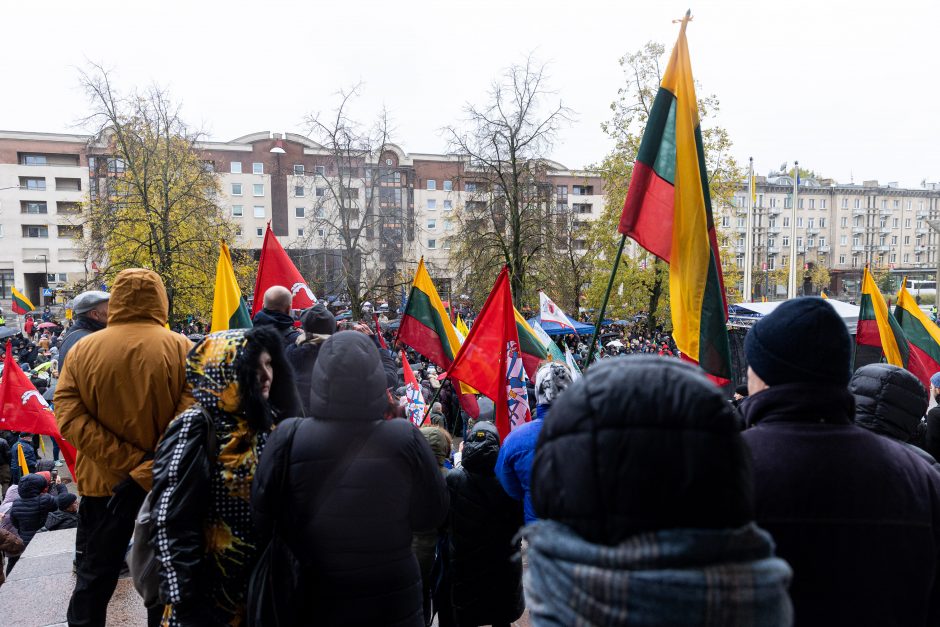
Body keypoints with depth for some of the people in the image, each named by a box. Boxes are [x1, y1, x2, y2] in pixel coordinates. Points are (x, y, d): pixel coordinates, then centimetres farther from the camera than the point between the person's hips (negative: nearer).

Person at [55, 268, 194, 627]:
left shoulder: (82, 349, -6)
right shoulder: (181, 348, -14)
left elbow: (68, 415, -12)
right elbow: (189, 418, -23)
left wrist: (126, 462, -17)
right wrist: (147, 471, -22)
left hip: (102, 478, 2)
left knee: (95, 571, 19)